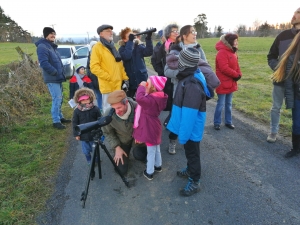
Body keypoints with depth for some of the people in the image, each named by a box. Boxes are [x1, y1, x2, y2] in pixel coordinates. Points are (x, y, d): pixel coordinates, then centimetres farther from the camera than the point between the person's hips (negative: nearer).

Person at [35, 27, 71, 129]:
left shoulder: (52, 46, 18)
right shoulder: (42, 47, -12)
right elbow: (44, 63, -23)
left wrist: (61, 73, 11)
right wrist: (56, 72, -18)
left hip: (57, 78, 10)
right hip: (52, 78, -9)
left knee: (59, 98, 15)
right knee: (56, 99, -10)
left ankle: (60, 117, 27)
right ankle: (56, 121, -2)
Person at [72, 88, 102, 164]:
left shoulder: (95, 109, -11)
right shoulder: (77, 111, -10)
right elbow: (75, 123, -2)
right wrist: (76, 134, -2)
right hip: (83, 135, 1)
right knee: (86, 151, 15)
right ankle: (89, 160, 41)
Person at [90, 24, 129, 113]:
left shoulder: (112, 47, 18)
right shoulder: (97, 47, -5)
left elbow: (120, 64, 19)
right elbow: (94, 67, -13)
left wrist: (125, 78, 9)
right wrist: (109, 77, -15)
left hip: (118, 85, 7)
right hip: (108, 85, -7)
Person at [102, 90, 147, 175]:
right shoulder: (108, 114, -28)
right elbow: (107, 132, -8)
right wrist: (117, 147, -13)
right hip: (122, 140, 1)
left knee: (139, 155, -30)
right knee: (121, 170, 2)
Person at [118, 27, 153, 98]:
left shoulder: (139, 45, 4)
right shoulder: (122, 48, -1)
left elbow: (149, 52, -14)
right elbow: (126, 56, -23)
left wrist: (148, 38, -25)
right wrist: (130, 41, -20)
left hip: (142, 78, 1)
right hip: (130, 80, -1)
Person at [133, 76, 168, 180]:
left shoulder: (152, 100, -29)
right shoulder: (155, 97, 0)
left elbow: (140, 98, -46)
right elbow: (143, 98, 12)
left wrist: (142, 87, -30)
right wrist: (143, 87, -3)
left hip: (150, 129, -9)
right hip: (152, 128, 9)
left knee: (151, 151, 7)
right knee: (156, 148, 25)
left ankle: (149, 172, 23)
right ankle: (158, 165, 44)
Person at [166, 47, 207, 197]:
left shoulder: (192, 85, -31)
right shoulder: (190, 76, 2)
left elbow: (189, 113, -30)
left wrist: (183, 133, -25)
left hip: (191, 127, -9)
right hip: (189, 125, 9)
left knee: (192, 153, 8)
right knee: (189, 151, 26)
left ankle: (194, 182, 27)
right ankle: (190, 170, 48)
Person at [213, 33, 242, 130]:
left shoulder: (233, 52, 14)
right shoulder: (222, 53, -17)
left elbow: (236, 66, 18)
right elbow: (224, 68, -25)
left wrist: (239, 74, -2)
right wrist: (236, 75, -14)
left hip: (231, 83, 9)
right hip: (223, 84, -9)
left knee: (229, 104, 15)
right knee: (221, 104, -1)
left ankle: (228, 122, 26)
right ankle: (217, 123, 12)